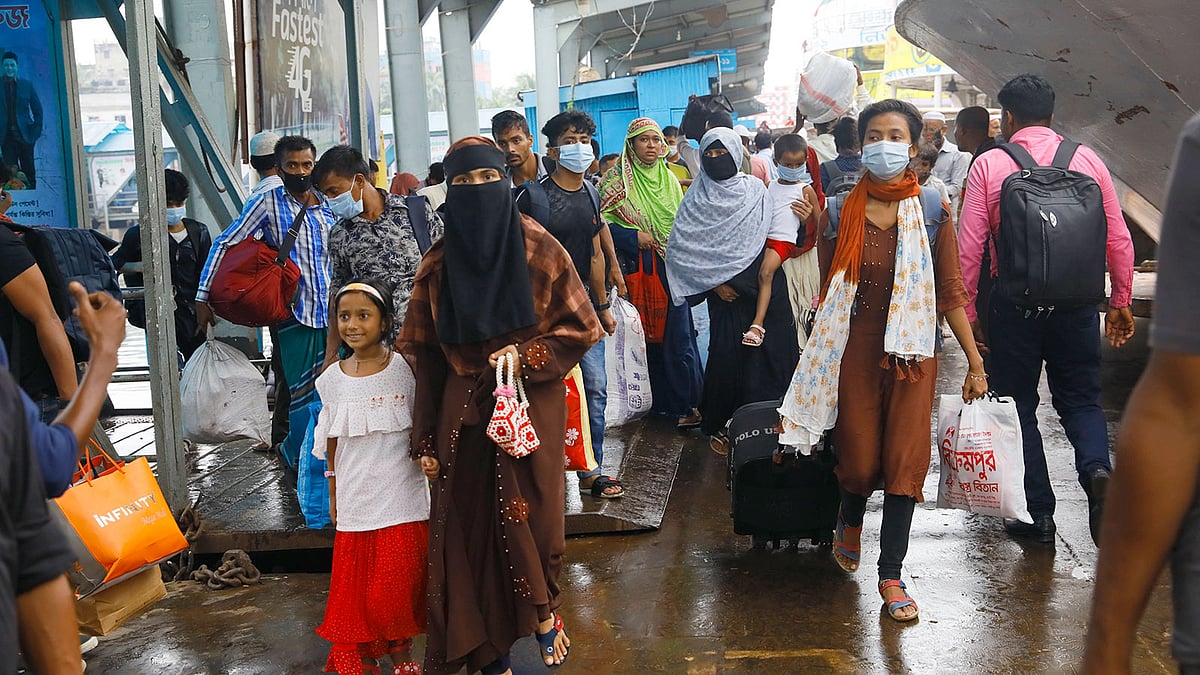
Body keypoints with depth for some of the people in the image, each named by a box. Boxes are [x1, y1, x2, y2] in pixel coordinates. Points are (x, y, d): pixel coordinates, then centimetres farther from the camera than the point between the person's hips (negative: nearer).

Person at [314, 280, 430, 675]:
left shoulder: (405, 369, -6)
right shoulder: (331, 380, 3)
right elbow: (332, 445, 12)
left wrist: (428, 457, -18)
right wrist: (333, 497, 15)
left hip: (402, 500, -2)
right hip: (355, 502, 3)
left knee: (399, 586, 0)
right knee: (354, 588, 7)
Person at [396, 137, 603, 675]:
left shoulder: (539, 251, -3)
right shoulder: (438, 264, 3)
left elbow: (581, 327, 2)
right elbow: (423, 353, 5)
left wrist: (526, 356, -14)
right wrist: (426, 440, 1)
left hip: (532, 405, -2)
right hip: (465, 413, 2)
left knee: (532, 516, -2)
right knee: (472, 525, 2)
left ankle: (545, 610, 28)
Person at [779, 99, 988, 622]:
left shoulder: (931, 208, -1)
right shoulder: (841, 211, 0)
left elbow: (951, 291, 0)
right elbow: (828, 291, 8)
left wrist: (975, 361, -2)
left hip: (912, 351, 0)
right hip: (855, 348, 0)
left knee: (905, 462, -1)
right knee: (859, 462, 3)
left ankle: (891, 576, 12)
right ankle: (850, 522, 39)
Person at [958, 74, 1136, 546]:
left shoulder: (988, 165, -4)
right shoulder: (1087, 160, 3)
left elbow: (969, 249, -7)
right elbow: (1119, 240, 2)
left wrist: (967, 313, 1)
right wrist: (1121, 303, 12)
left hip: (1014, 306, -2)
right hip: (1076, 304, 2)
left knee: (1019, 406, 12)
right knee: (1080, 399, 16)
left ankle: (1038, 513, 13)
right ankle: (1096, 470, -12)